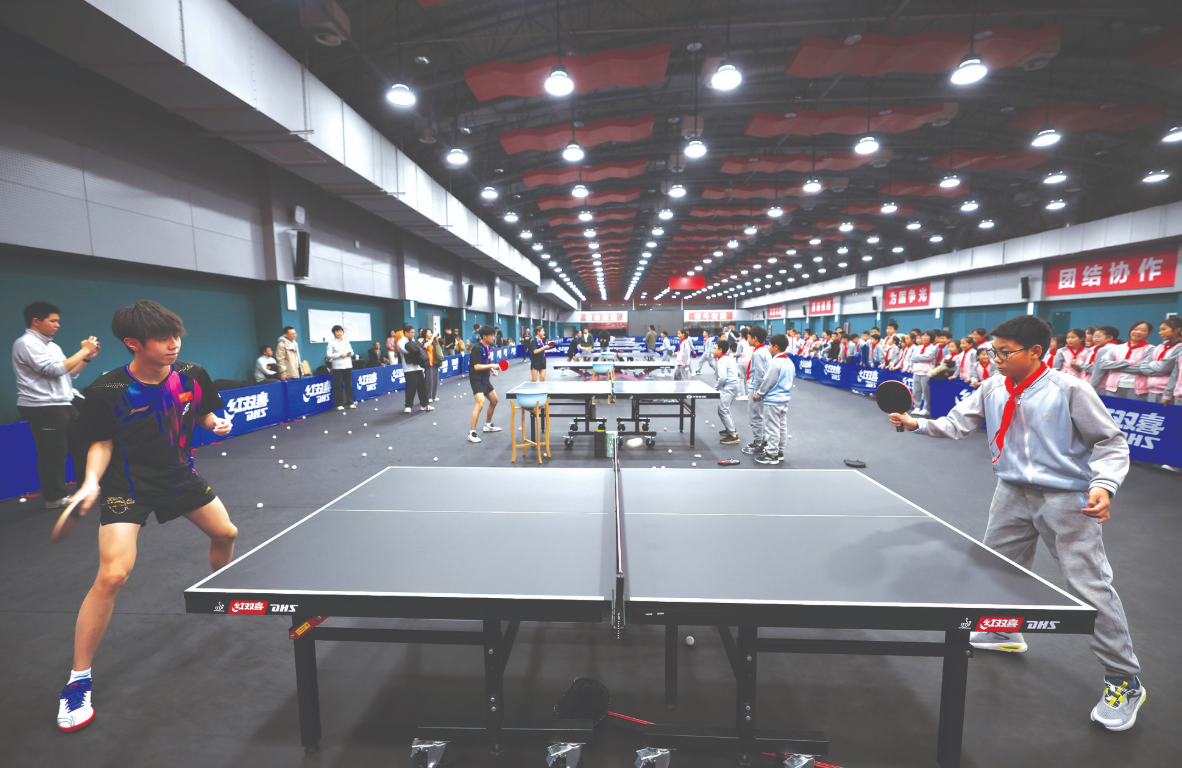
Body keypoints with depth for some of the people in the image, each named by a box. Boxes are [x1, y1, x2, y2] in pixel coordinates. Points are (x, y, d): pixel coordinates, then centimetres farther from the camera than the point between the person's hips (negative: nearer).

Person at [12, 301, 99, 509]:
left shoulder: (52, 346, 16)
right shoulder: (26, 343, -11)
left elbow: (69, 373, 18)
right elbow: (55, 369, -20)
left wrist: (87, 357, 7)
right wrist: (83, 351, -14)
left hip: (65, 404, 9)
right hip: (43, 408, -9)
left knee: (81, 445, 14)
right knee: (53, 453, -3)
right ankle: (55, 497, 8)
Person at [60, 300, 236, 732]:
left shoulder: (192, 376, -10)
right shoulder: (106, 391, -19)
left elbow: (205, 415, 7)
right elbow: (102, 442, -9)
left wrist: (215, 423, -14)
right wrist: (92, 481, -24)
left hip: (180, 474, 5)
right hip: (127, 486, -4)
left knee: (226, 534, 16)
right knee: (113, 574, -16)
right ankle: (78, 682, 4)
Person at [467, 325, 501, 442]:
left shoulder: (488, 347, 8)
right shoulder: (477, 348, -18)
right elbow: (476, 366, -23)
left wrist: (493, 370, 3)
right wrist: (491, 365, -24)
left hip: (485, 379, 10)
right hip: (477, 379, -10)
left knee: (494, 400, 19)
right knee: (480, 403, -23)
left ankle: (488, 425, 39)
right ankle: (472, 433, -17)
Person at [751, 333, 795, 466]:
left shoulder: (775, 363, -19)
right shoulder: (790, 363, 8)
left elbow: (767, 382, -17)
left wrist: (758, 395, -3)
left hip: (772, 401, -9)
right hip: (785, 400, 9)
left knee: (772, 427, -1)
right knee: (782, 426, 15)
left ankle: (771, 455, 5)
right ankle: (779, 452, 26)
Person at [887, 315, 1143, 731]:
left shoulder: (1068, 390, -14)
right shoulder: (992, 389, -1)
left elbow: (1110, 442, -9)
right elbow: (957, 423, 3)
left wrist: (1104, 486, -23)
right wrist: (918, 424, -13)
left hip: (1066, 497, -5)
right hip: (1013, 492, 6)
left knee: (1090, 585, -2)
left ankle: (1123, 680, 17)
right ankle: (1004, 633, 40)